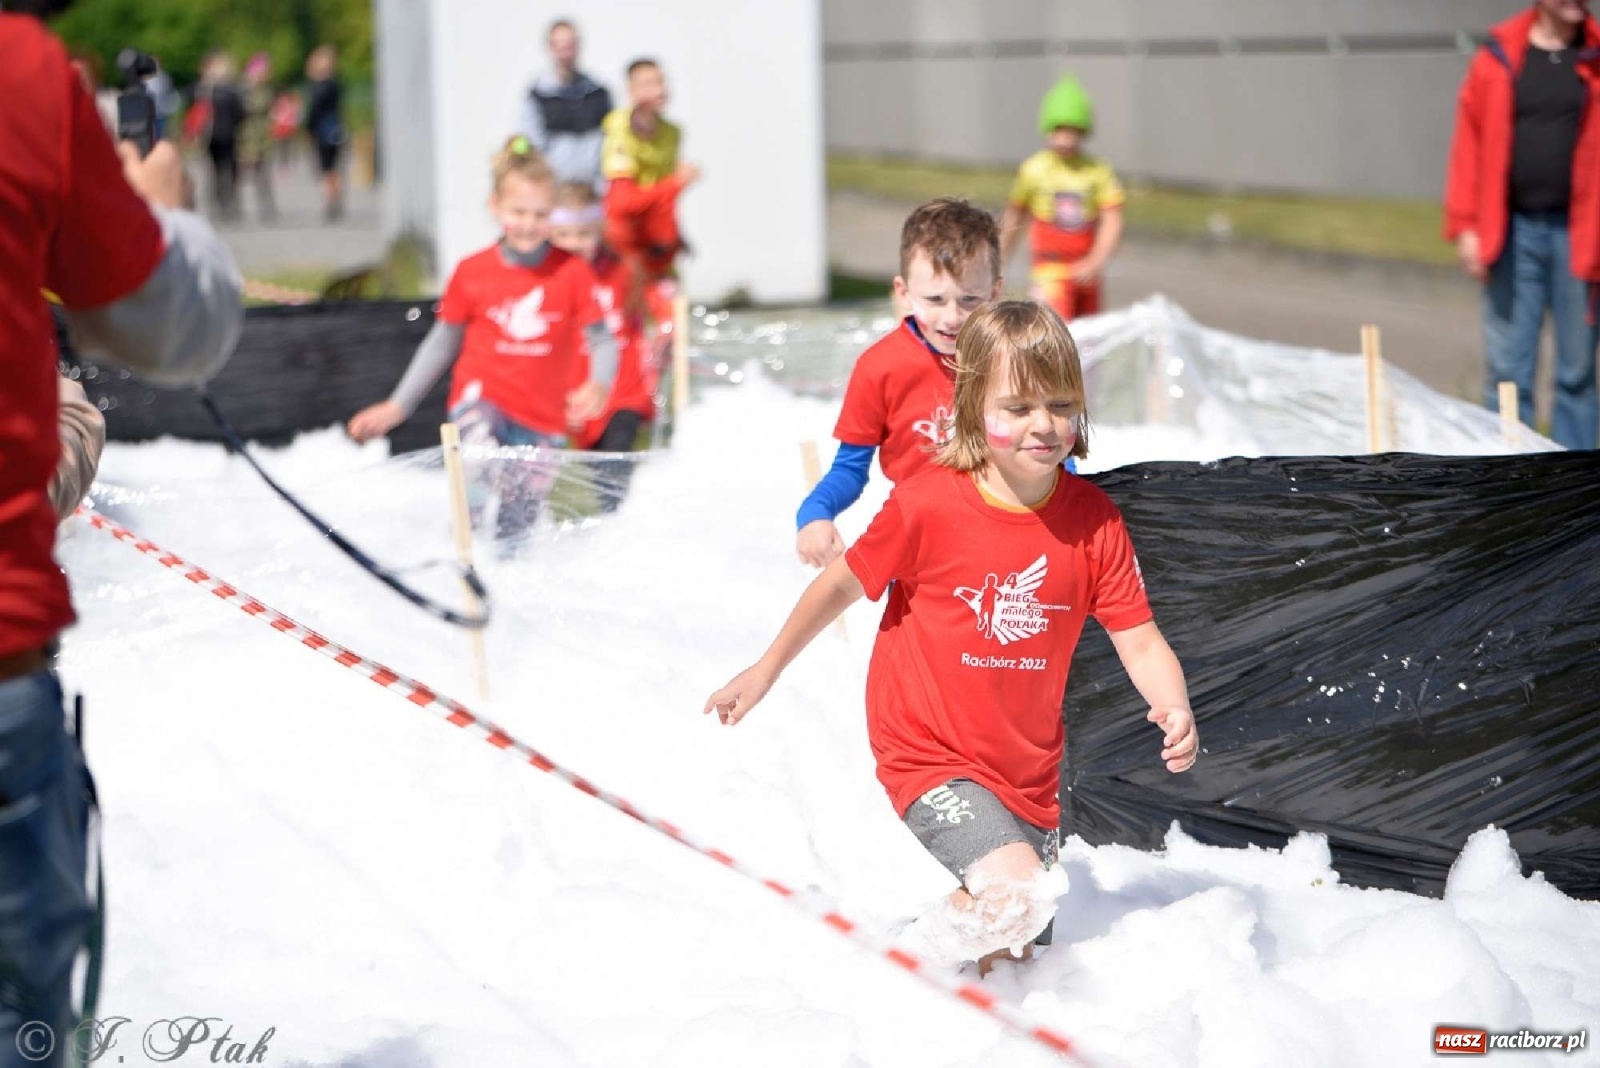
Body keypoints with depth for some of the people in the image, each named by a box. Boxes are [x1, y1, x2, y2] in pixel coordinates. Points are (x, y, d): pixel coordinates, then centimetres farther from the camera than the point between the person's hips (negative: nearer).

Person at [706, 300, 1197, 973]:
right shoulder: (928, 506, -17)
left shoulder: (1093, 520, -7)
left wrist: (1174, 711, -26)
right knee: (1015, 894, -27)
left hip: (1030, 775, 5)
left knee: (1013, 956, 14)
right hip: (931, 758, -5)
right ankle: (907, 964, 1)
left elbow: (1139, 640, -6)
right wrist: (766, 671, 7)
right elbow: (843, 584, -2)